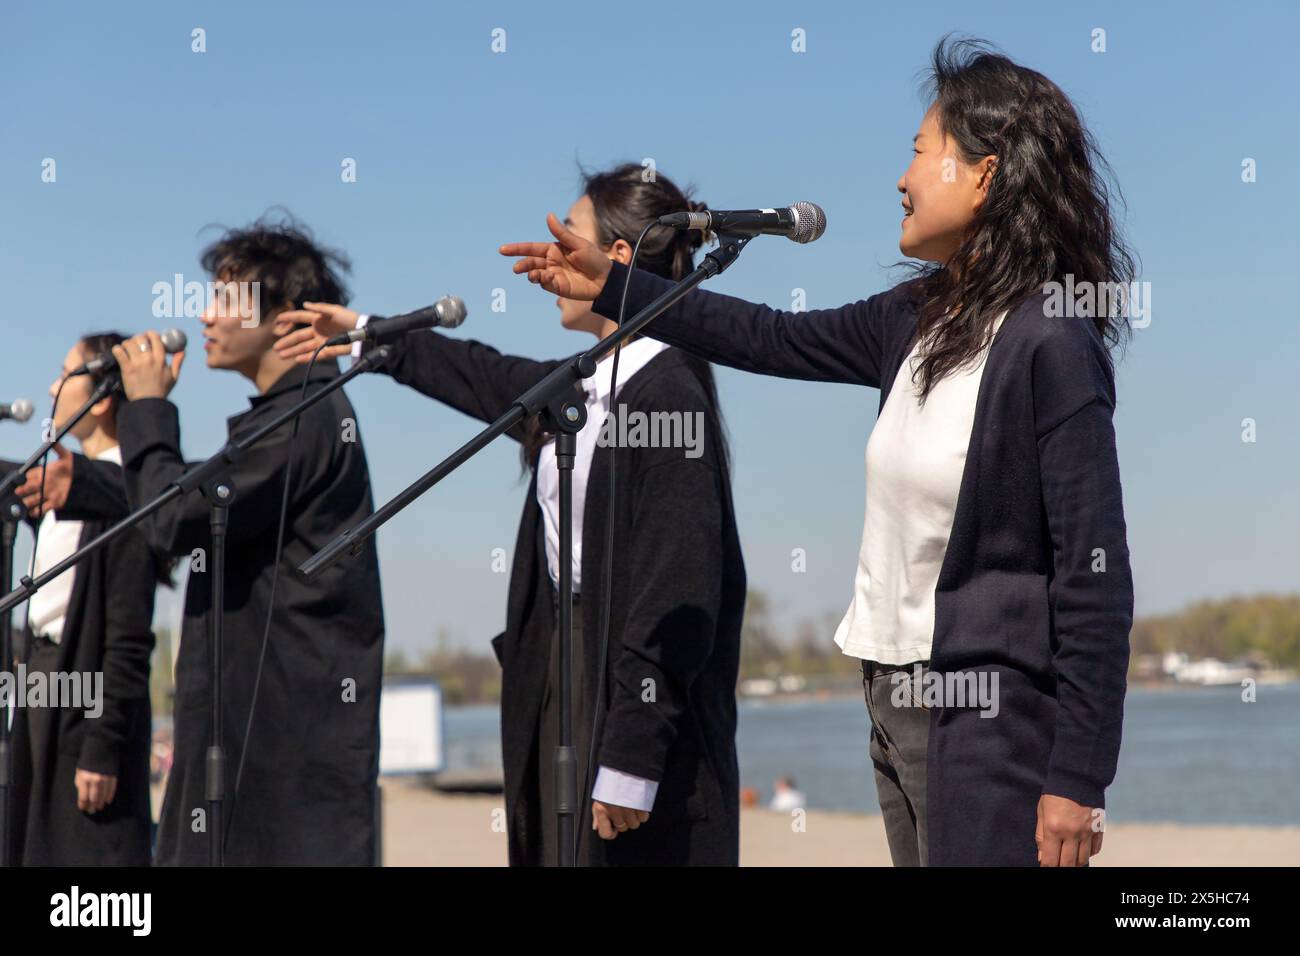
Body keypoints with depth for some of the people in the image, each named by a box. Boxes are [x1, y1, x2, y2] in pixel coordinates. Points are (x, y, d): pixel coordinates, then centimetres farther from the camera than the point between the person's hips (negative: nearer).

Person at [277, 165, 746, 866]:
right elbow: (489, 380, 33)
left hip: (635, 696, -9)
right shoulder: (580, 388, 11)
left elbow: (676, 597, -20)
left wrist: (629, 759, -22)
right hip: (564, 683, 9)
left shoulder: (668, 399, -15)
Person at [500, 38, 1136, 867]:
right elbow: (775, 341, 21)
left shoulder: (1052, 345, -16)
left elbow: (1096, 576, -17)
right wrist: (609, 286, 22)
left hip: (989, 720, -8)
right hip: (898, 703, 8)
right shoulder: (917, 318, 7)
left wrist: (1077, 782, -18)